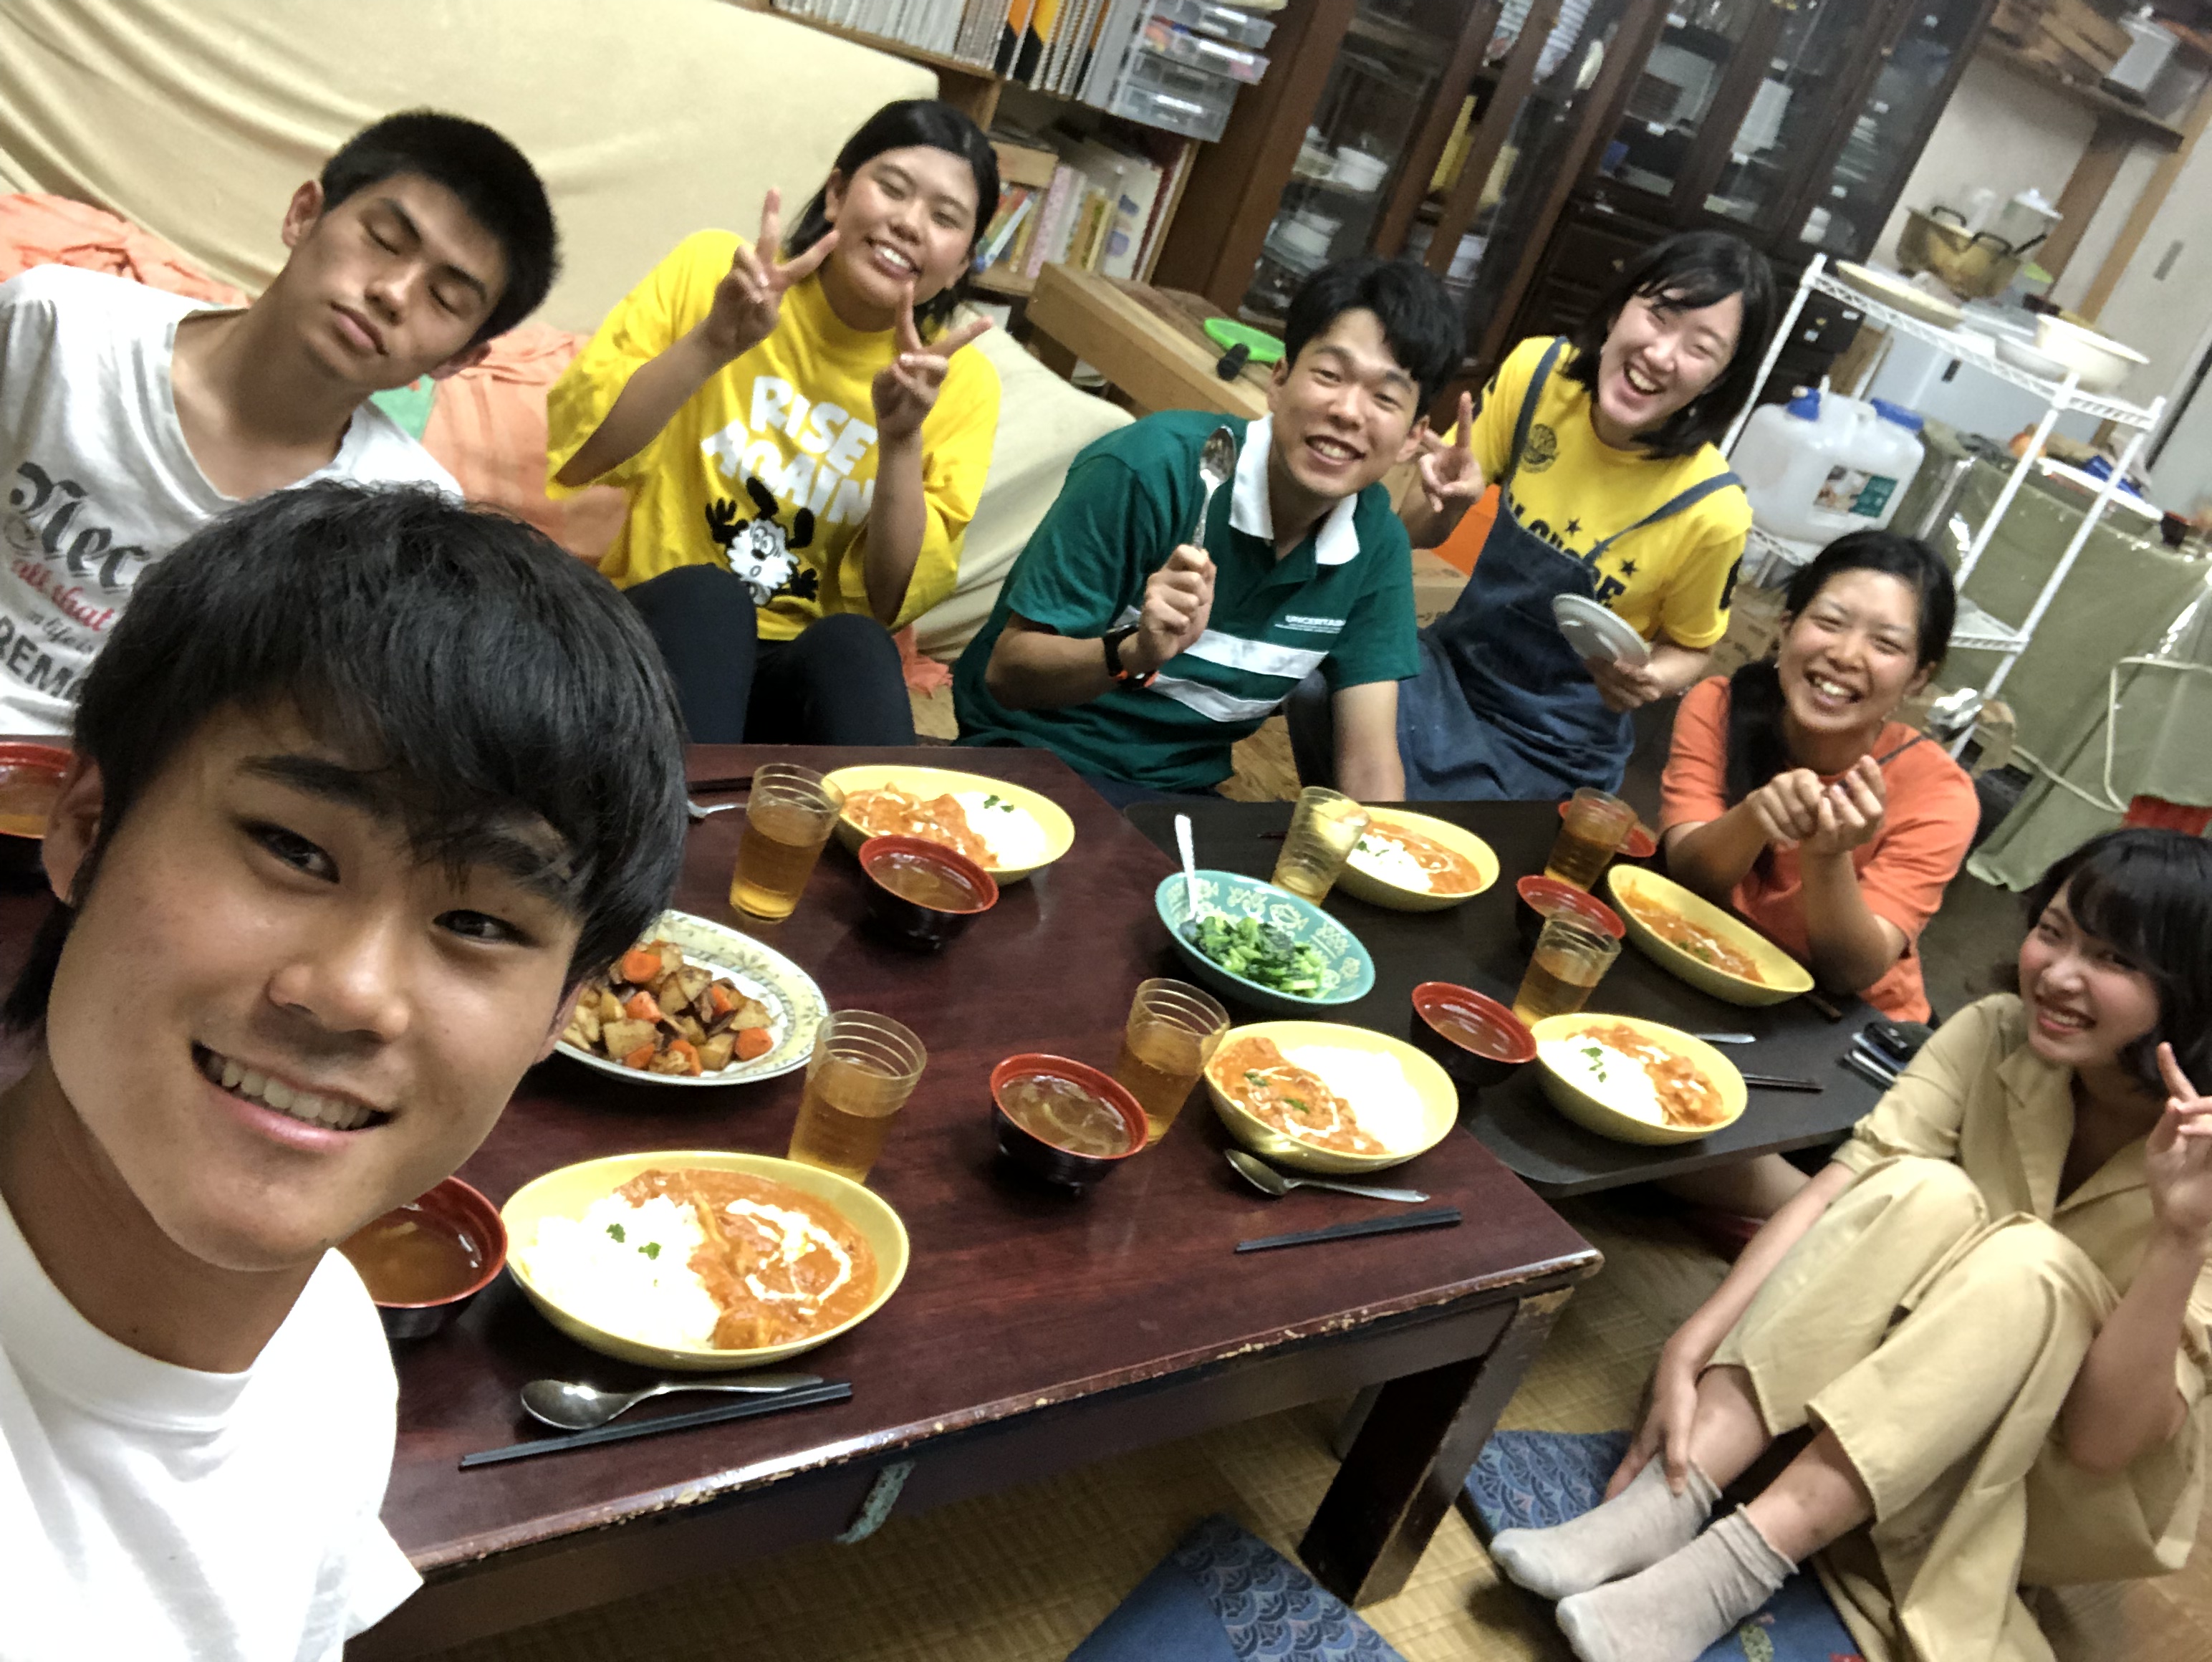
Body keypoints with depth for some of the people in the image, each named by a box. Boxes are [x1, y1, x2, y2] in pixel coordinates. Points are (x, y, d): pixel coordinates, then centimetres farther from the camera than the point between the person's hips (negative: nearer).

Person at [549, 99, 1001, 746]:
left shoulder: (962, 382, -2)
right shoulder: (712, 271, -4)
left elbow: (894, 606, -7)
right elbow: (575, 457, -11)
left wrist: (902, 441, -22)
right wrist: (713, 343, -24)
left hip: (817, 665, 1)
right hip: (664, 628, 0)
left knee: (854, 645, -31)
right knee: (704, 596, -32)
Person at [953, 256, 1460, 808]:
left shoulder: (1377, 544, -2)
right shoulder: (1152, 467, -19)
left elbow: (1369, 762, -2)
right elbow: (1008, 671, -15)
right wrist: (1135, 653, -33)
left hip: (1182, 795, 7)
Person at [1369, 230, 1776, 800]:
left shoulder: (1712, 510, -20)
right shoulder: (1537, 371, -10)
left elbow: (1689, 648, 0)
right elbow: (1422, 535, 1)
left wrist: (1647, 682, -22)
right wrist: (1450, 501, -22)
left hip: (1552, 749, -3)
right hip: (1451, 664, 3)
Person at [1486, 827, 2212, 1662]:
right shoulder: (1993, 1037, -13)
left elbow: (2101, 1440, -27)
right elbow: (1837, 1192, -22)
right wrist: (1689, 1350, -33)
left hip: (2068, 1493, -2)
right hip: (1915, 1385, 3)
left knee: (2028, 1265, -34)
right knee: (1924, 1195, -29)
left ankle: (1734, 1565, -36)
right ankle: (1666, 1501, -33)